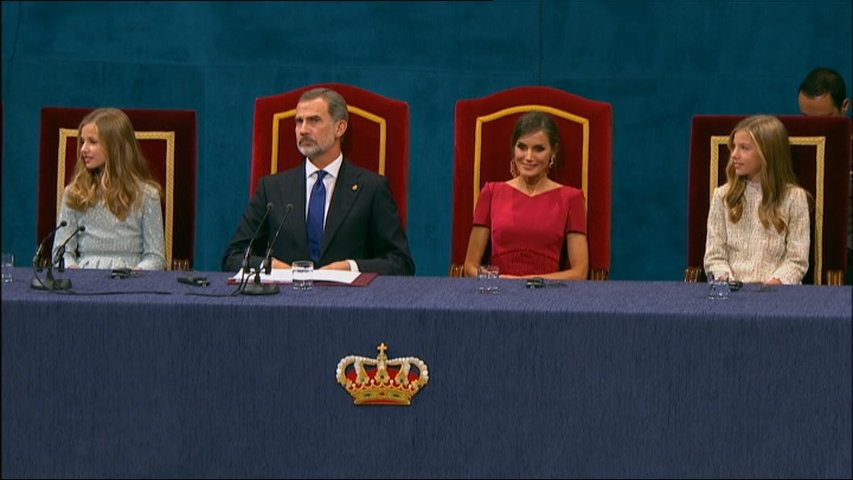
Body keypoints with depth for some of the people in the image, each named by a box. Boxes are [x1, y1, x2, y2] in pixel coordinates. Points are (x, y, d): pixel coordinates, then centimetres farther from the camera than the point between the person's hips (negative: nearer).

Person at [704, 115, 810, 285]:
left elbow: (797, 260, 2)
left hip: (776, 290, -1)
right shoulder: (723, 196, 13)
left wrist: (773, 283, -15)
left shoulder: (793, 197, 6)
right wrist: (727, 282, -10)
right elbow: (714, 256, 9)